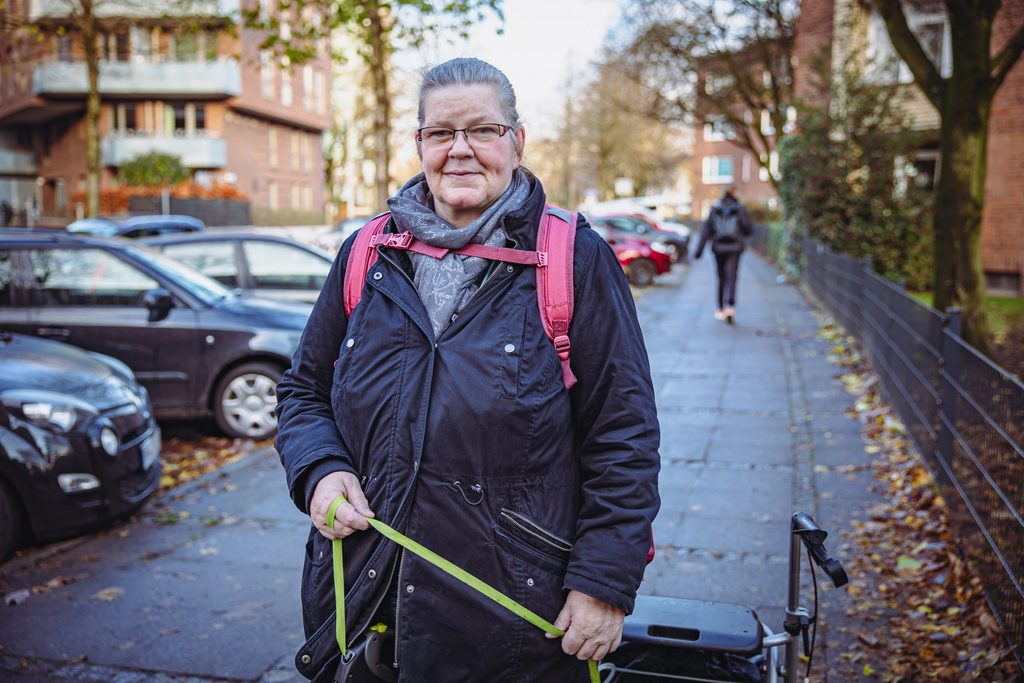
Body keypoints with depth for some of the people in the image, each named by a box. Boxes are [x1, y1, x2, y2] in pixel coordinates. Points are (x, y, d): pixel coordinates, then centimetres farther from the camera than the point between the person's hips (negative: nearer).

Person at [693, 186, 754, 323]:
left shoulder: (715, 210, 2)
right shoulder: (740, 209, -1)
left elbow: (706, 230, -2)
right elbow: (749, 230, 0)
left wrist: (699, 250, -3)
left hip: (718, 247, 2)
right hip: (734, 248, -2)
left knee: (722, 278, 15)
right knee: (731, 277, -6)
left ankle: (720, 309, 21)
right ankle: (730, 305, -28)